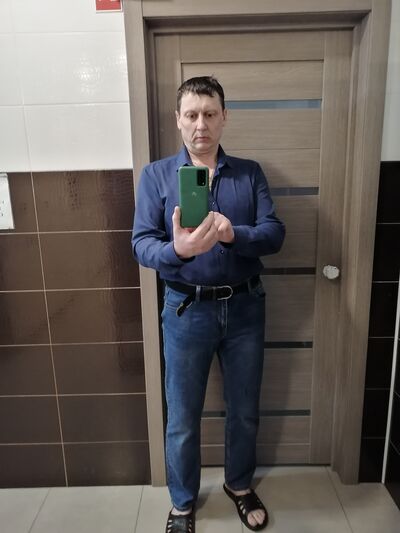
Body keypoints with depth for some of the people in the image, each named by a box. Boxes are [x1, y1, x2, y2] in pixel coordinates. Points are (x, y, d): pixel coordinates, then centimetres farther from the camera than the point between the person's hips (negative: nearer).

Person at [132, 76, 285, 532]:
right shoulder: (156, 175, -1)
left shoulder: (250, 173, 4)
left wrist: (233, 233, -26)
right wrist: (177, 249, -32)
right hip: (187, 310, -1)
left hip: (244, 307, 2)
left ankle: (239, 485, 46)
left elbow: (274, 234, -6)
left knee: (244, 411, 18)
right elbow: (142, 244, -10)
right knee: (182, 419, 12)